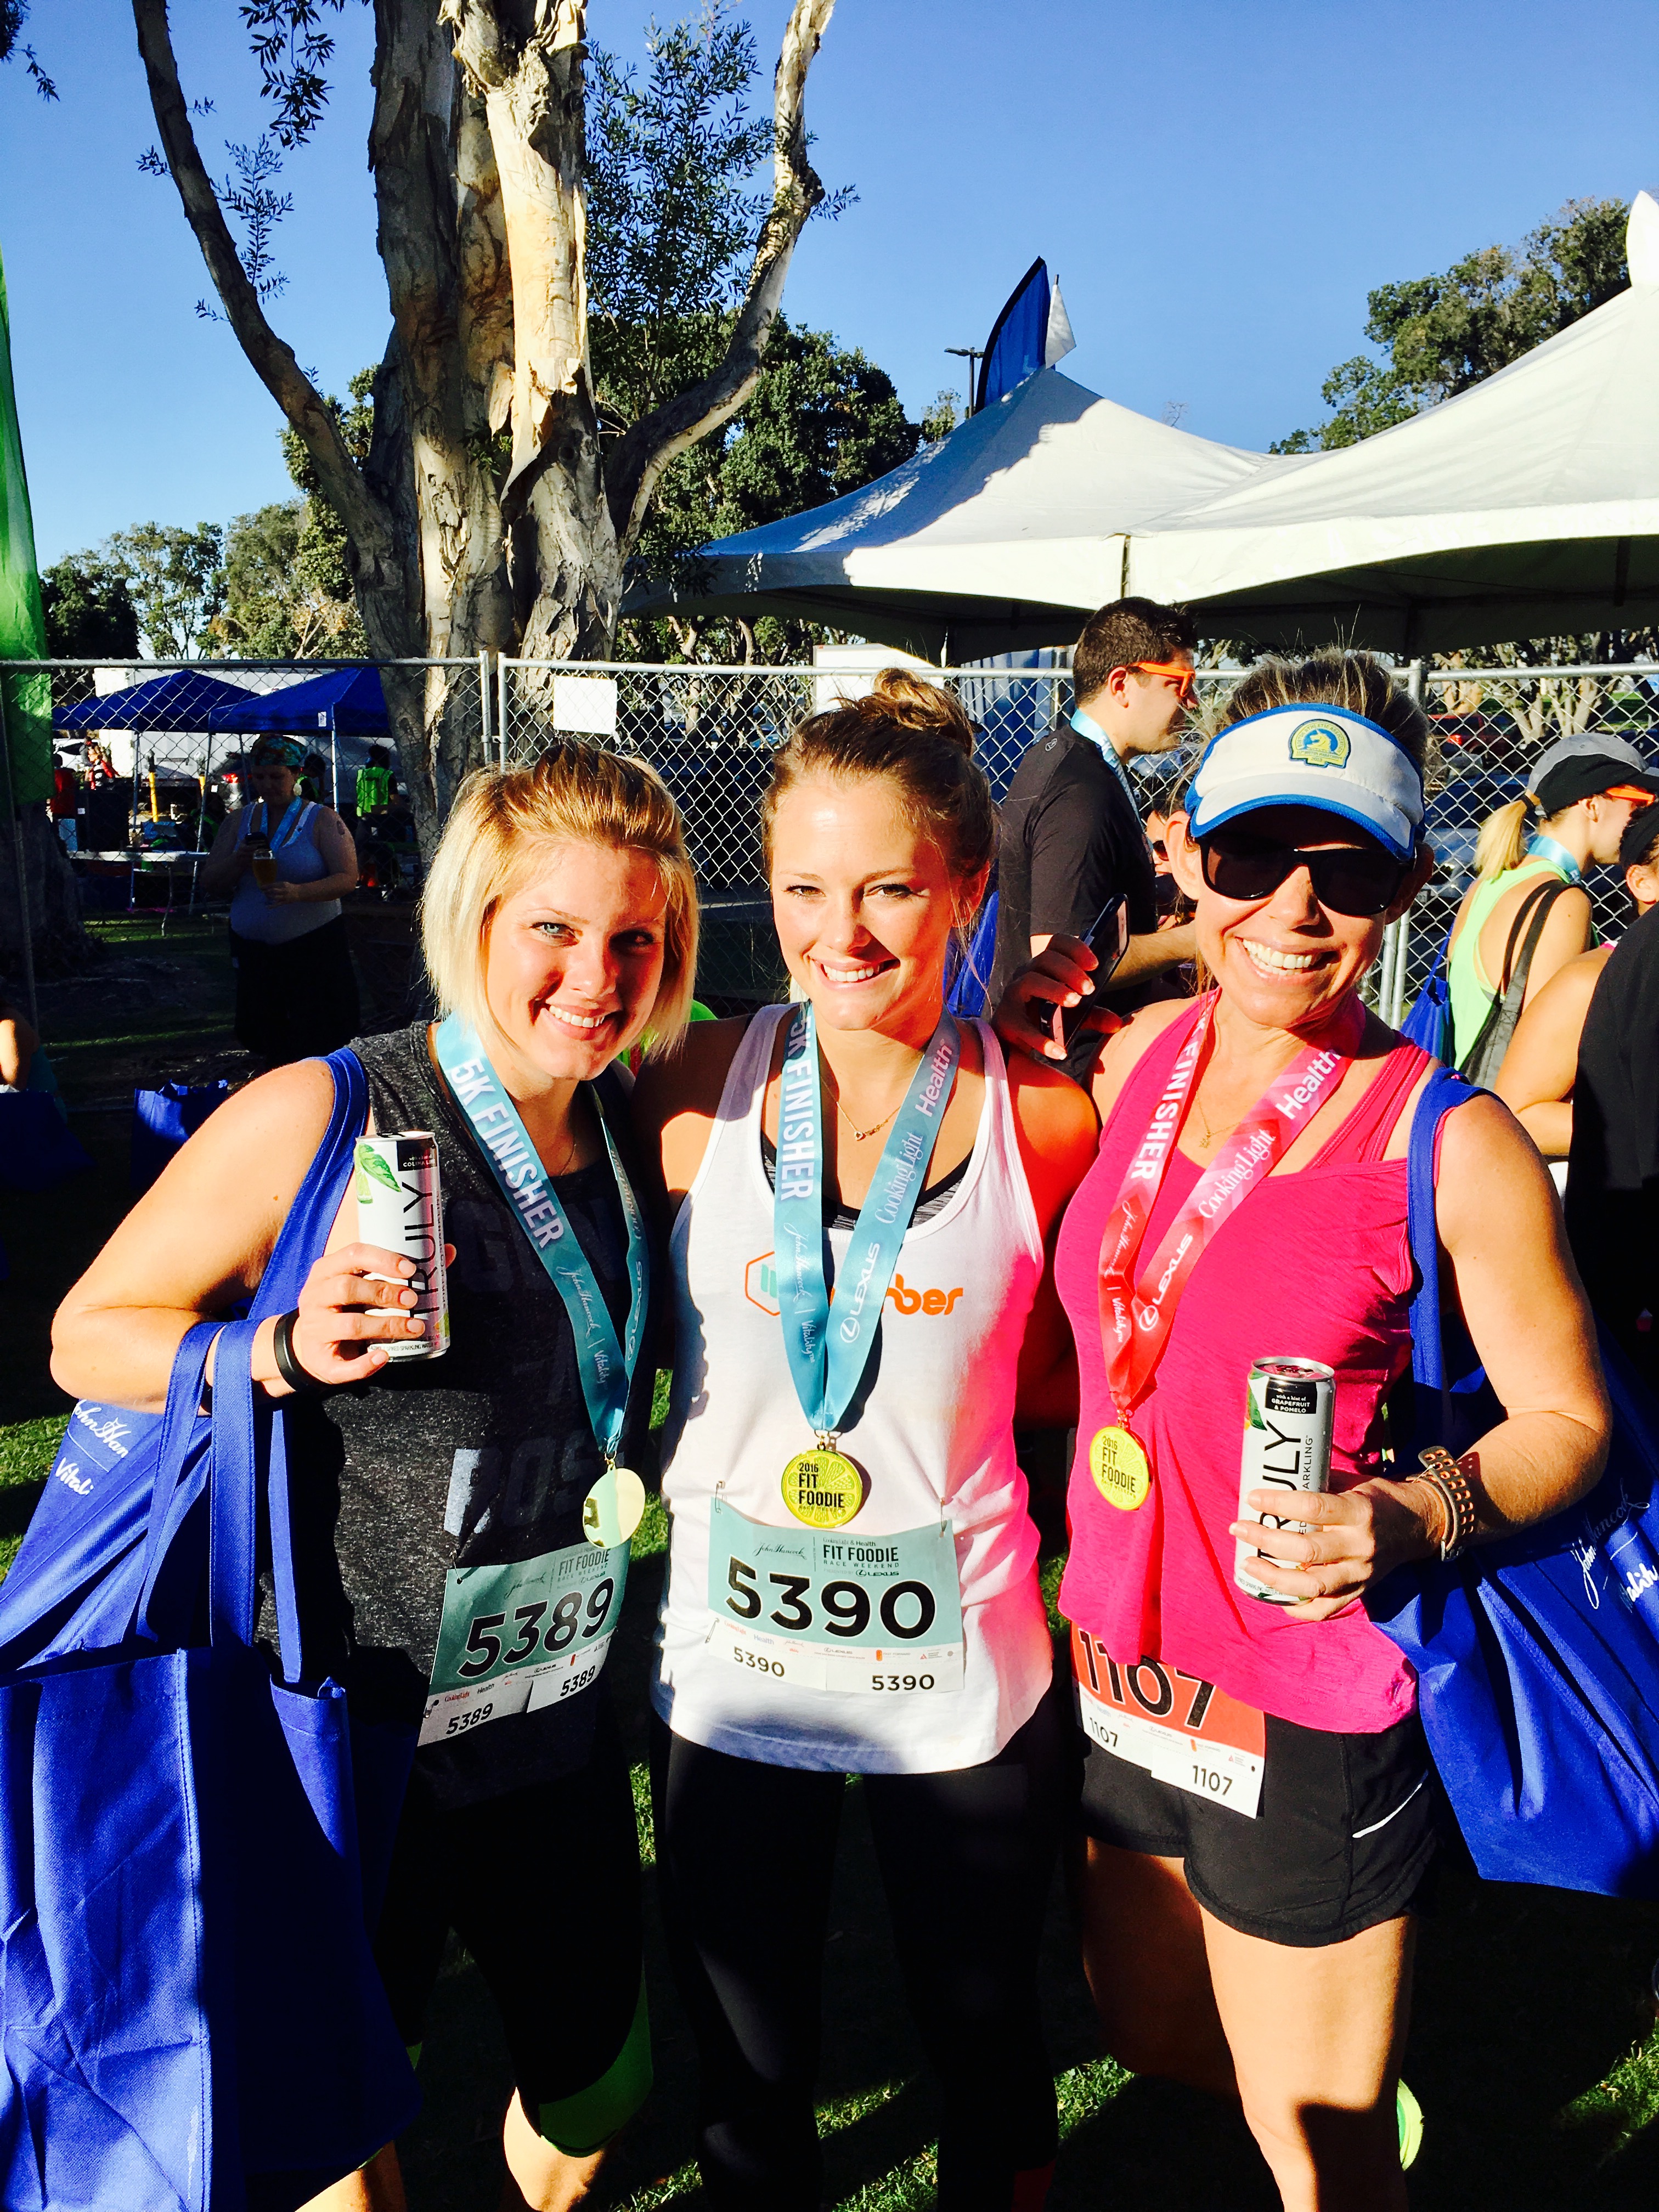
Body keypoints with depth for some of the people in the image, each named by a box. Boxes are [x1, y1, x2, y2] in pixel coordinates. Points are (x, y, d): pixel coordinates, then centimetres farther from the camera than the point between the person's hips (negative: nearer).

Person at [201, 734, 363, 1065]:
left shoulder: (322, 820, -2)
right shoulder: (239, 821, 9)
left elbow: (348, 878, -12)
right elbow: (210, 885, 7)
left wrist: (299, 893, -29)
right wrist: (239, 860, -14)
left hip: (314, 947, -4)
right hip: (253, 949, 4)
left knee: (316, 1044, -5)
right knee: (268, 1048, 12)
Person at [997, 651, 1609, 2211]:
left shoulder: (1447, 1139, -17)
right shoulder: (1143, 1049, -3)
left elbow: (1568, 1419, -8)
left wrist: (1414, 1520, -27)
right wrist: (1007, 1041, 0)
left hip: (1302, 1724, -5)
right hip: (1113, 1670, 6)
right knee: (1150, 2039, 28)